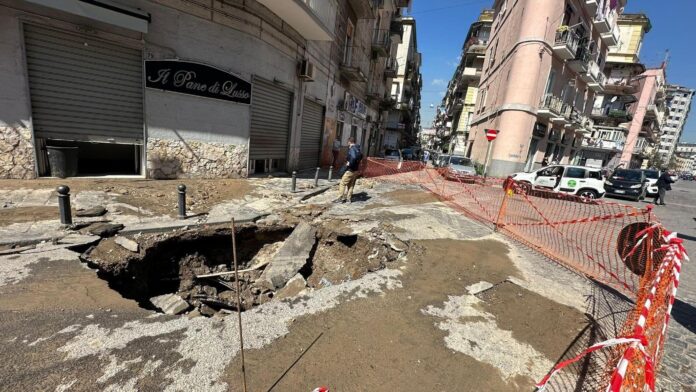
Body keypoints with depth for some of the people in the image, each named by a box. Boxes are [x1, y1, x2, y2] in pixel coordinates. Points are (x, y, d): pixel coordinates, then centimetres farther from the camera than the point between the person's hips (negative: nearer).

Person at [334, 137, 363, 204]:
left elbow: (354, 157, -33)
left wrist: (350, 164, -21)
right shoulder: (357, 148, 12)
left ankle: (340, 198, -1)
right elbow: (360, 156, 28)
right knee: (351, 185, 16)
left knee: (342, 184, -2)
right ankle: (349, 198, 20)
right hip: (356, 170, 9)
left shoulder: (352, 149, -16)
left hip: (351, 170, -9)